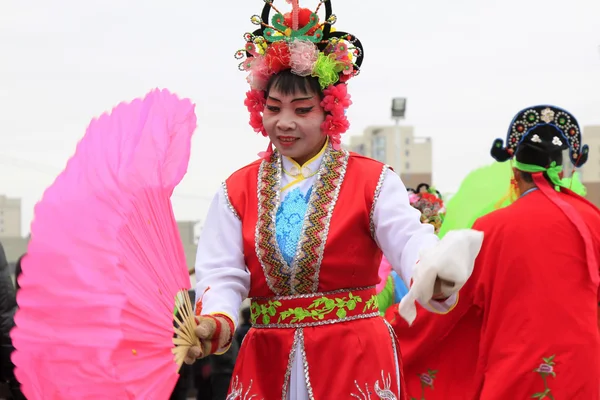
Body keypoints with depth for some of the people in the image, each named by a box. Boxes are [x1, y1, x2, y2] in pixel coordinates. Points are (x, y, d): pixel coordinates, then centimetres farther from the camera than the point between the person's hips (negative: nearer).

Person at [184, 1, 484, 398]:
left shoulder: (373, 181, -2)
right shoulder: (237, 190, 6)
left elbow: (410, 244, -18)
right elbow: (223, 275, -3)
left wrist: (434, 277, -42)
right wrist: (215, 322, -26)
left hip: (355, 363, -2)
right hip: (268, 365, 2)